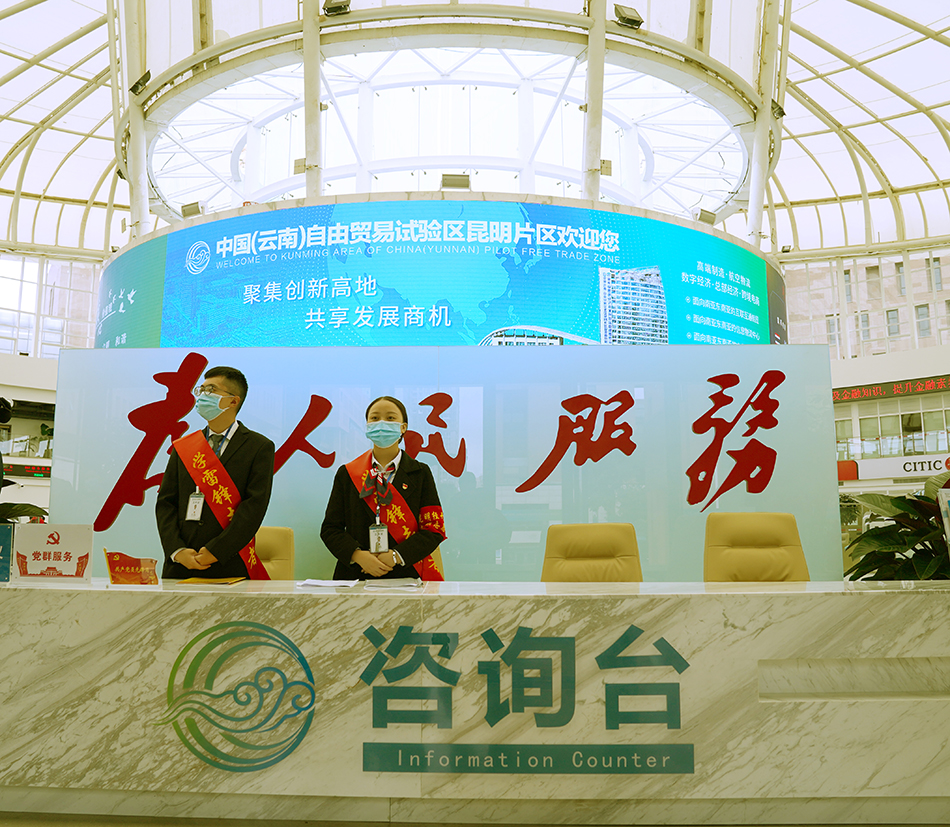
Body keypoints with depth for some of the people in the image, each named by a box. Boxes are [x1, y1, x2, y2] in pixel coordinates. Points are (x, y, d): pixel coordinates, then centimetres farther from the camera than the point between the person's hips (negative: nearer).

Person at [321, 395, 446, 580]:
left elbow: (434, 529, 3)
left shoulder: (420, 473, 10)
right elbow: (330, 528, 10)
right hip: (356, 577, 1)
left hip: (406, 576, -1)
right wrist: (357, 555, -8)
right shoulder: (346, 473, 13)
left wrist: (396, 556, -10)